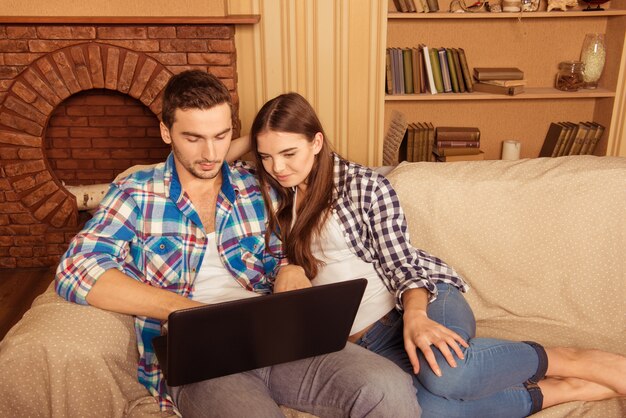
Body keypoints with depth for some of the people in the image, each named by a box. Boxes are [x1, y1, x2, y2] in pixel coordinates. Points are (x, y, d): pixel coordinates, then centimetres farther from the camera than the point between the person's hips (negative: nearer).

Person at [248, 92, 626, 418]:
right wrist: (287, 272, -8)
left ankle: (572, 361, -11)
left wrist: (414, 315, -25)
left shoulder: (365, 186, -2)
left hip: (424, 300, -2)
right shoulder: (277, 199, 12)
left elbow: (401, 264, -6)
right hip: (369, 339, 3)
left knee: (444, 372, -39)